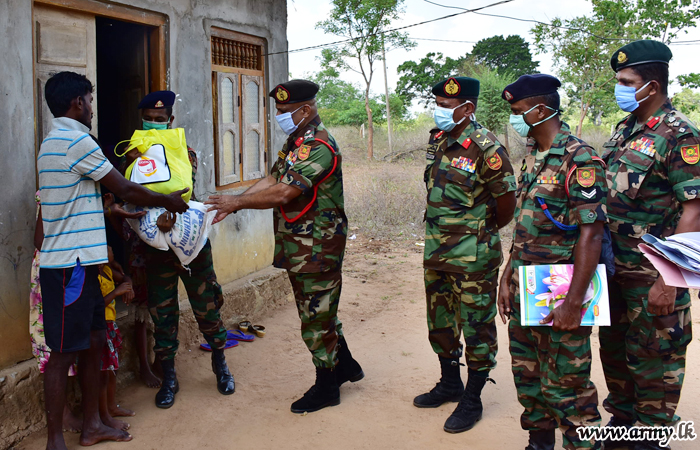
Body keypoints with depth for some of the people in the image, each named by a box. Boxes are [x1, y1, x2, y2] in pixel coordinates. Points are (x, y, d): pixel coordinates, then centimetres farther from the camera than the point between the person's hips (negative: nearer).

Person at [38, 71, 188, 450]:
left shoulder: (54, 142, 18)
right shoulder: (76, 141, -14)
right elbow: (125, 190, -9)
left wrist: (125, 212, 24)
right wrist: (169, 201, 4)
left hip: (77, 262, 10)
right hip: (70, 264, -10)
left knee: (92, 343, 15)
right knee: (63, 352, -3)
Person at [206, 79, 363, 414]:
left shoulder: (318, 146, -20)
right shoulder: (295, 142, 14)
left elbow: (283, 193, -26)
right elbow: (271, 180, 9)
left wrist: (236, 202, -18)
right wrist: (233, 204, -4)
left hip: (317, 248, -10)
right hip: (298, 247, 10)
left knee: (317, 316, 1)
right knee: (317, 311, 20)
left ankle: (327, 387, 15)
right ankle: (344, 365, 36)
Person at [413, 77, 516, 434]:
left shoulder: (486, 148, -17)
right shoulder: (437, 140, 6)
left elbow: (506, 200, -10)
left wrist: (483, 231, 4)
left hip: (473, 256, -8)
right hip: (436, 250, 8)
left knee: (476, 326, 5)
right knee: (439, 321, 19)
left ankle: (472, 400, 18)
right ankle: (450, 384, 38)